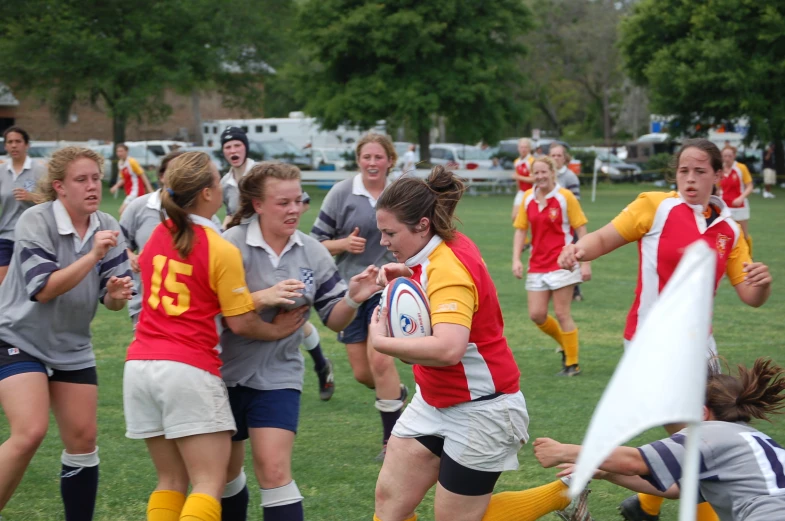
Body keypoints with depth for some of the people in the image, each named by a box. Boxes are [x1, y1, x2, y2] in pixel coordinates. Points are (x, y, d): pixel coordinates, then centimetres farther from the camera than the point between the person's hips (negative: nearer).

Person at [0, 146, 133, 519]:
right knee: (30, 433, -22)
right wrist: (93, 256, -32)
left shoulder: (107, 228, -4)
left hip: (72, 348, 6)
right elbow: (42, 290, -25)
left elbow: (111, 300, -3)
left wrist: (117, 294, -27)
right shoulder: (35, 221, -18)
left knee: (83, 437, 4)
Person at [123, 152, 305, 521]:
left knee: (171, 481, 15)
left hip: (140, 363, 7)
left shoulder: (157, 236, 8)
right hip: (189, 369, -7)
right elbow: (240, 323, -7)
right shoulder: (222, 250, -10)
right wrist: (276, 331, 12)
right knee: (209, 485, -3)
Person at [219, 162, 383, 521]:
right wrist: (263, 297, -31)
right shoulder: (232, 244, -13)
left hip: (277, 376, 1)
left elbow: (334, 320, 0)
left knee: (274, 471, -12)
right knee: (226, 471, 15)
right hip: (225, 373, -1)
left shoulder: (313, 253, -3)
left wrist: (353, 299, -20)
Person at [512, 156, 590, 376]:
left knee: (562, 313, -3)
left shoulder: (565, 197, -8)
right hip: (537, 266, 5)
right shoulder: (528, 198, 5)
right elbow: (520, 230, 10)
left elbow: (581, 230, -7)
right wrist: (516, 259, -3)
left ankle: (572, 364, 10)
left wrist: (585, 262, -12)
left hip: (561, 264, -5)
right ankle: (566, 345, 27)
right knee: (536, 315, 1)